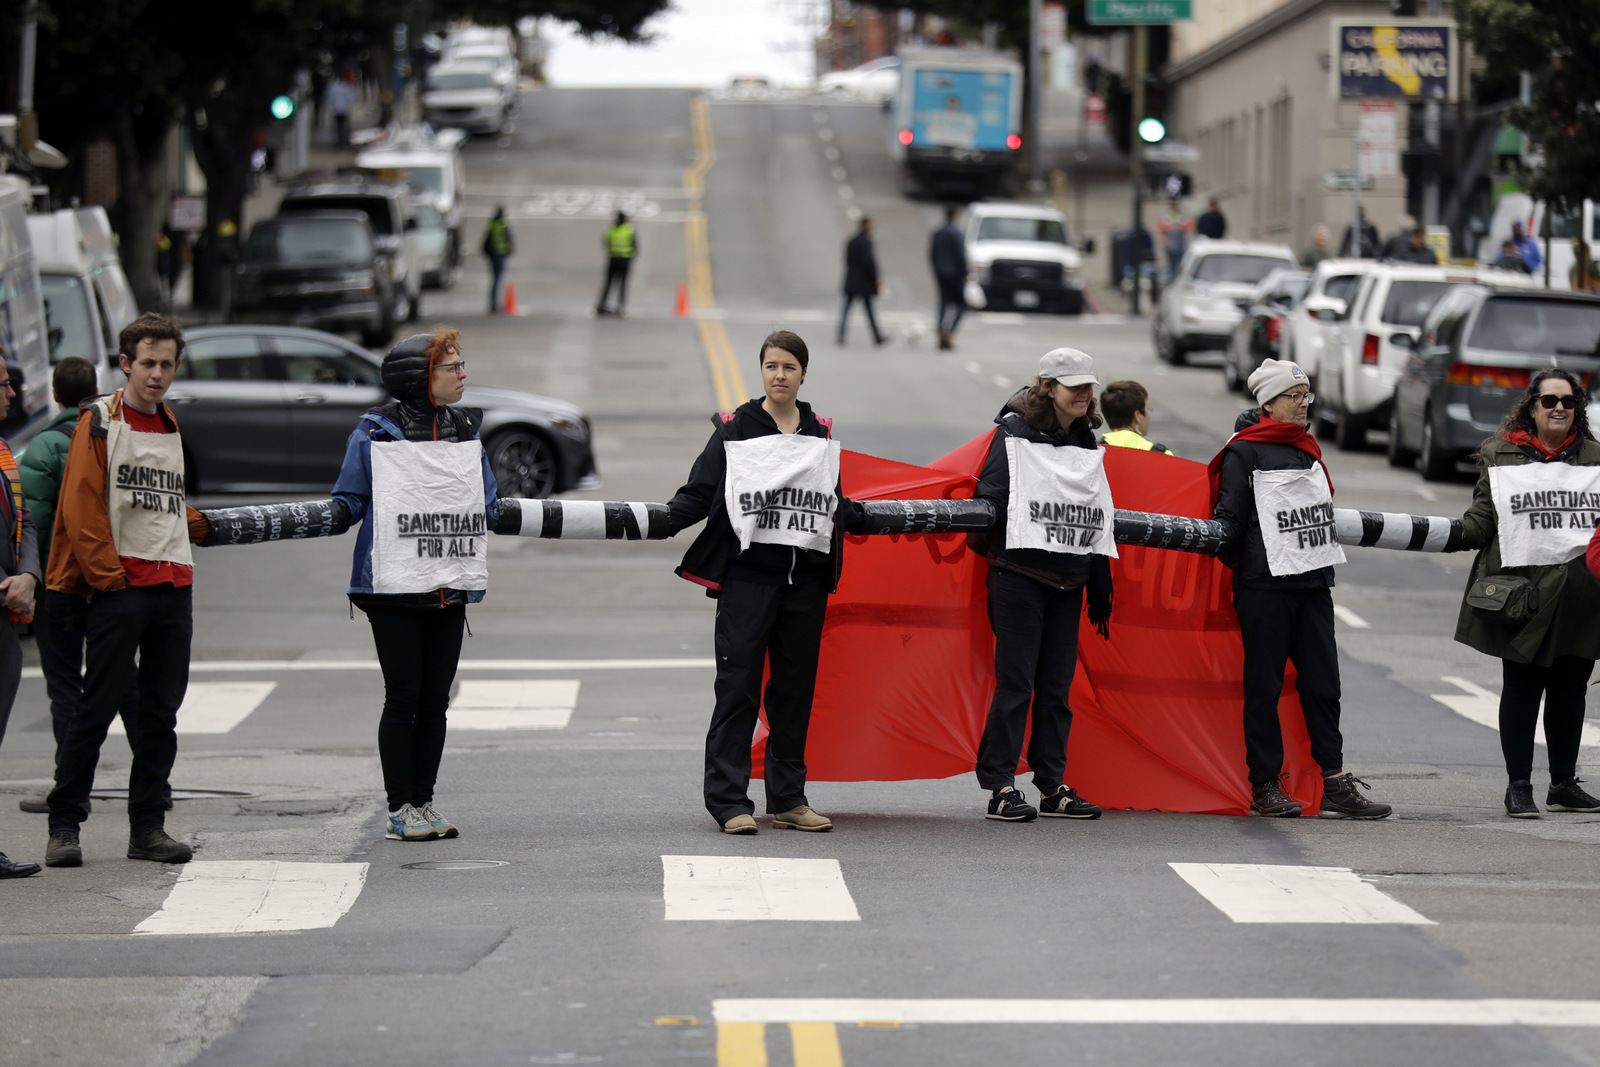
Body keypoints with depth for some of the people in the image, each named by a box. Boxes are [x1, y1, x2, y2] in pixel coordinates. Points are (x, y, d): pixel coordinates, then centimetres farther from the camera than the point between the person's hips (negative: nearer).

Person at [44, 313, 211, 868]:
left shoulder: (171, 426, 18)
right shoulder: (100, 422, -3)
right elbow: (81, 507, -10)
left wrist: (201, 524, 14)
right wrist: (108, 576, -13)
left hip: (173, 586, 6)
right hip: (119, 588, -6)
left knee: (161, 714, 7)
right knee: (97, 709, -6)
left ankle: (148, 827, 12)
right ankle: (64, 827, -1)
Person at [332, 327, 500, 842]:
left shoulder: (466, 431, 12)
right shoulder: (375, 433, -4)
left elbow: (490, 509, 17)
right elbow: (347, 505, 0)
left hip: (450, 588, 5)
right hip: (395, 587, -5)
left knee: (436, 699, 8)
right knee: (403, 697, -2)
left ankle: (424, 802, 17)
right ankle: (399, 810, 5)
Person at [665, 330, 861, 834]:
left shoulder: (822, 435, 14)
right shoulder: (733, 430, 2)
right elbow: (698, 494, -3)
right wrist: (661, 519, -17)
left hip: (806, 580, 4)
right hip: (747, 577, -4)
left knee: (795, 688, 8)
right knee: (738, 687, -7)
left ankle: (788, 798, 15)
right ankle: (728, 801, -5)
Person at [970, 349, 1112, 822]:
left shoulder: (1088, 446, 16)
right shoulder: (1015, 433, -2)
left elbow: (1098, 517, 18)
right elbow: (990, 497, -6)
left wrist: (1101, 588, 16)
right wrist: (986, 547, -17)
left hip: (1068, 580, 6)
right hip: (1020, 574, -6)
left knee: (1057, 685, 7)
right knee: (1016, 681, -6)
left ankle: (1053, 786, 13)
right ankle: (1001, 787, -2)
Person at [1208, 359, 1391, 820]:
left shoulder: (1307, 449, 18)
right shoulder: (1245, 452, -3)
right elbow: (1229, 516, -7)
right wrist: (1231, 556, -19)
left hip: (1313, 582, 7)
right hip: (1264, 586, -7)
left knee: (1322, 683, 4)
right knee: (1264, 686, -2)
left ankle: (1336, 785, 5)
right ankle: (1265, 787, 3)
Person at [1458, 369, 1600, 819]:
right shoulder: (1501, 455, 5)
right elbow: (1482, 519, 1)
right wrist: (1455, 533, -18)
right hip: (1523, 593, -3)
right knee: (1522, 689, 1)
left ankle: (1564, 785, 21)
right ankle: (1519, 787, 7)